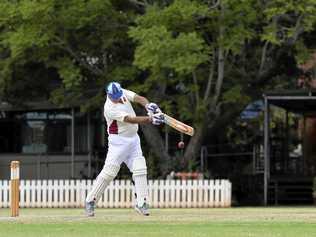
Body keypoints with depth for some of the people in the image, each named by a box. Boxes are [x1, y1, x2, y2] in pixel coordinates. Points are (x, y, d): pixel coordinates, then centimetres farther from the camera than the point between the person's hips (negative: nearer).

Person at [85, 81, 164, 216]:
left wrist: (148, 105, -33)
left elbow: (138, 98, -10)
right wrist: (150, 119, -39)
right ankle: (90, 201, -1)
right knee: (109, 171, -10)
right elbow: (130, 120, -30)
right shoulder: (110, 108, -24)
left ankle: (141, 203, -2)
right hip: (119, 141, -7)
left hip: (133, 139, 7)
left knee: (140, 169, -3)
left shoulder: (123, 93, -2)